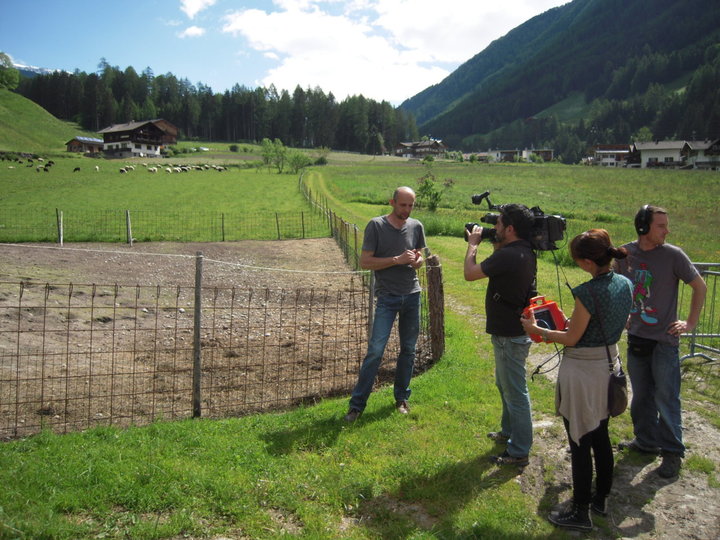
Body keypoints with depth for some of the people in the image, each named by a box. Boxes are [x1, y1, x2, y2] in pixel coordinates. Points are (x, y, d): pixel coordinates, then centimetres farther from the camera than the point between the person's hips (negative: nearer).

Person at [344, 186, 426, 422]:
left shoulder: (416, 226, 5)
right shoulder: (376, 225, -7)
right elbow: (365, 262, -10)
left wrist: (417, 261, -8)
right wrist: (397, 260, -18)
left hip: (412, 294, 4)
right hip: (387, 297, -4)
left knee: (408, 350, 11)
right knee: (375, 351, -8)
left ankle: (402, 398, 26)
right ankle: (357, 404, 2)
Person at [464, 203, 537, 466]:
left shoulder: (508, 255, -26)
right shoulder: (525, 252, 4)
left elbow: (470, 273, -20)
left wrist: (473, 243, -6)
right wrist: (497, 246, 8)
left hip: (509, 336, -10)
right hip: (515, 329, 10)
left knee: (515, 392, 0)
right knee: (505, 385, 26)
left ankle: (519, 452, 12)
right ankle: (509, 432, 43)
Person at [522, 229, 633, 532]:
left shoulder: (587, 293, -26)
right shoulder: (625, 285, -1)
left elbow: (572, 339, -17)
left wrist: (536, 330, -4)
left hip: (582, 371, -8)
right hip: (609, 366, 8)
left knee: (580, 444, 5)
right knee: (601, 437, 21)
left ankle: (581, 513, 17)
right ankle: (601, 499, 36)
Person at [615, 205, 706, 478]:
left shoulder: (673, 255, -11)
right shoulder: (626, 253, -1)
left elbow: (700, 286, -1)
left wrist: (691, 323, -3)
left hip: (664, 340, -4)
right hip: (636, 337, 4)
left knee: (666, 398, 1)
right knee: (641, 396, 15)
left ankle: (672, 452, 14)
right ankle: (646, 441, 31)